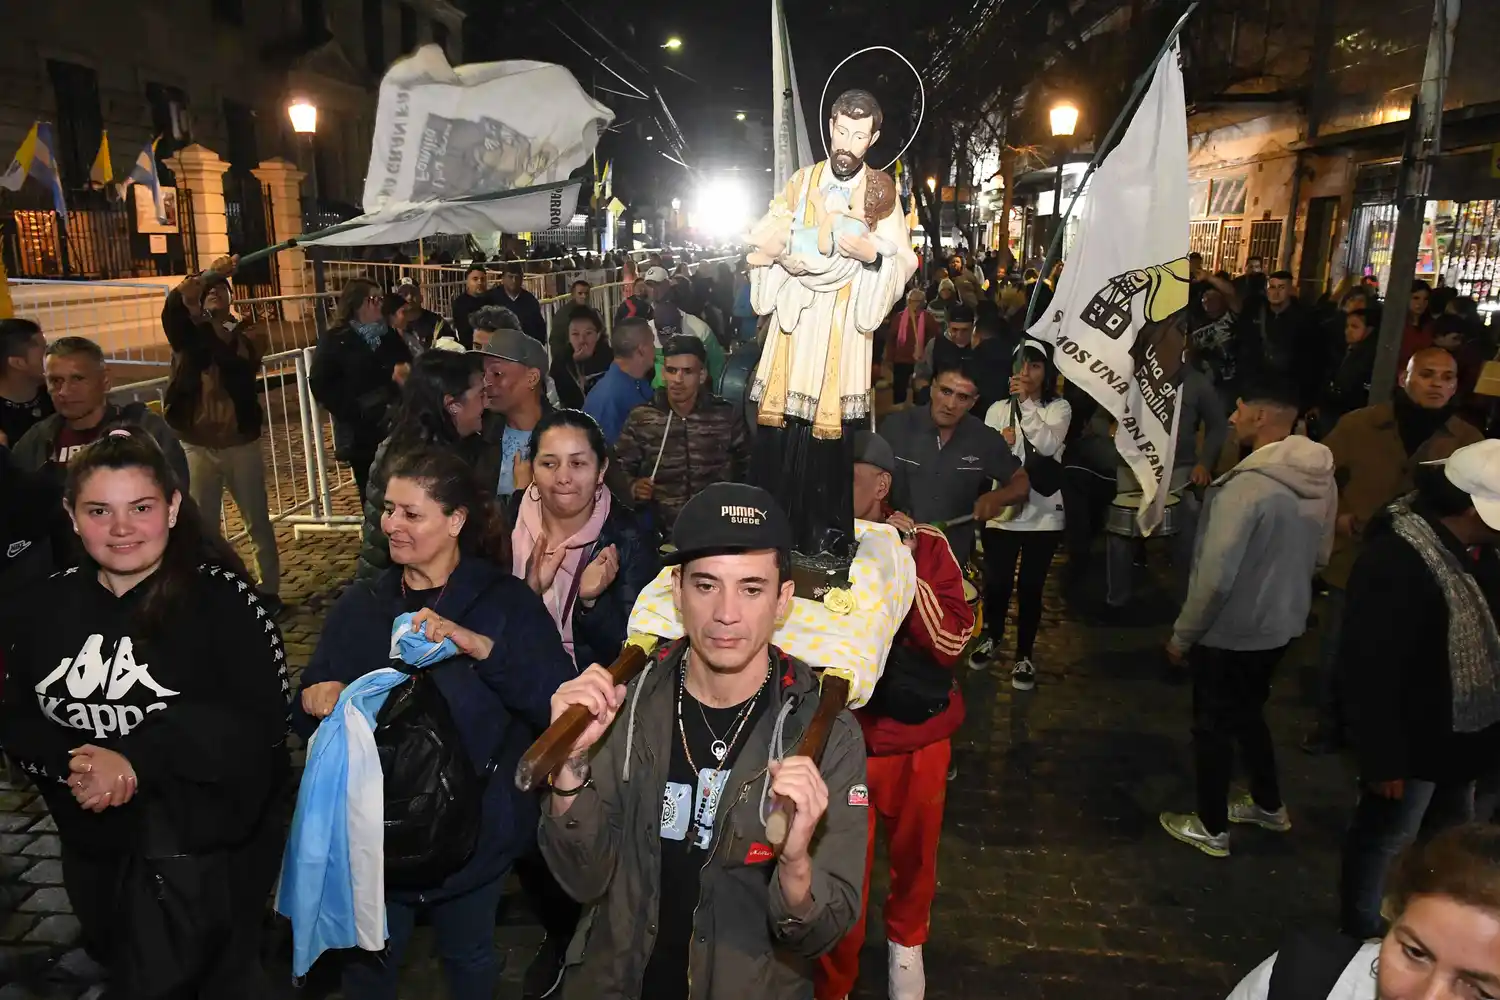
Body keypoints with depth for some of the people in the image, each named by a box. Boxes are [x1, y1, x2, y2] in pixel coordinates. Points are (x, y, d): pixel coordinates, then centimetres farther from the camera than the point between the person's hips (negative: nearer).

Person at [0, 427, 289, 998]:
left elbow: (260, 720, -21)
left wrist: (137, 758, -26)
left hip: (207, 848, -5)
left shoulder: (221, 597, -18)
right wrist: (71, 762, -16)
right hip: (95, 849, 5)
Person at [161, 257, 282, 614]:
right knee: (204, 527, 10)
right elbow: (172, 309, -21)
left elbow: (243, 375, -16)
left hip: (241, 443, 0)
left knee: (258, 522, 8)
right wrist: (208, 274, -30)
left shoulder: (242, 335, 3)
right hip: (197, 446, 1)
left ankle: (269, 590, 22)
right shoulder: (187, 332, 3)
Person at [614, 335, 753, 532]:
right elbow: (618, 468, 7)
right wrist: (633, 487, -10)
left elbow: (747, 466, 14)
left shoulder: (727, 415, 1)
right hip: (661, 531, 0)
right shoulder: (640, 419, 1)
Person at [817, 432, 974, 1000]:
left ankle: (906, 939, 54)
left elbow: (950, 644, -14)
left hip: (916, 737, 1)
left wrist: (907, 569, -24)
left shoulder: (927, 546, -9)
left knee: (913, 856, 22)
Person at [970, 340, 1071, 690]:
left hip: (1043, 514, -2)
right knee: (996, 583, 9)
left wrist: (1027, 403, -26)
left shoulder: (1059, 408, 0)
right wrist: (1001, 445, -20)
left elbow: (1049, 445, -19)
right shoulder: (998, 409, 7)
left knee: (1031, 588, 4)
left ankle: (1024, 655, 21)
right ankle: (990, 637, 35)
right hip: (1002, 510, 2)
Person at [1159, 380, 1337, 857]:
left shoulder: (1247, 485, -28)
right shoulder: (1323, 478, -2)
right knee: (1248, 713, 27)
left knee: (1213, 726, 11)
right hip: (1282, 625, 8)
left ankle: (1211, 828, 27)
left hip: (1231, 632, -8)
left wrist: (1182, 635, -14)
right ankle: (1268, 804, 44)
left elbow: (1215, 576, -26)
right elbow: (1320, 555, 10)